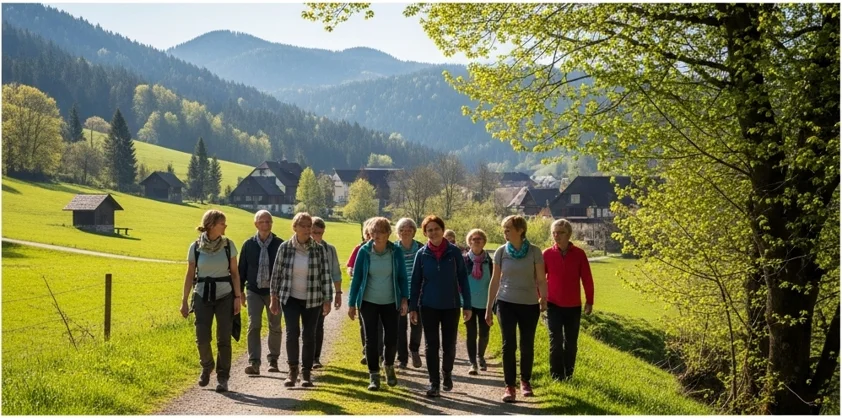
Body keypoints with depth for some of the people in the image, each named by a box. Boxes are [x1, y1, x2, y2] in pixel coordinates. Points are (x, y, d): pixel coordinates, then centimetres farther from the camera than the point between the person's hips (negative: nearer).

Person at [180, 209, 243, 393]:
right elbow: (190, 274, 4)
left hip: (225, 296, 0)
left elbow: (234, 273, 2)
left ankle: (222, 378, 11)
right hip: (203, 296, 0)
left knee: (224, 338, -1)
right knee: (202, 338, -4)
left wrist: (238, 297, -4)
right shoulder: (195, 247, -2)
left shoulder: (228, 245, -2)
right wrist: (184, 301, 3)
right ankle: (206, 367, 26)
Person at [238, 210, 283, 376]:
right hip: (254, 291, 0)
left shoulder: (279, 244, -4)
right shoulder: (249, 244, 0)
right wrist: (240, 290, 5)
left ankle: (273, 360, 25)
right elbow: (242, 268, 6)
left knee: (275, 327, 10)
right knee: (254, 326, -8)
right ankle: (254, 362, -8)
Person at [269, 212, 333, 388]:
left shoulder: (319, 249, -4)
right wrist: (274, 297, 2)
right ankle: (292, 370, 7)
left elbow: (326, 275, -1)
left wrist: (327, 300, -4)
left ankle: (306, 373, 18)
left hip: (312, 300, 1)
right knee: (292, 333, -10)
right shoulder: (285, 247, -3)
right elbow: (277, 273, 3)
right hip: (290, 298, 0)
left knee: (309, 335, 5)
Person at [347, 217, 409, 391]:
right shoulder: (364, 251, -7)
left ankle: (389, 366, 32)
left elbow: (402, 277, -1)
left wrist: (404, 299, -10)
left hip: (390, 303, 0)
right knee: (371, 339, 1)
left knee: (392, 339, 3)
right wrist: (352, 303, -3)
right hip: (368, 302, 0)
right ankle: (374, 375, 14)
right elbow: (356, 277, -3)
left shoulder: (396, 252, -6)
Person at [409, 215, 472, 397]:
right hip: (429, 306, 0)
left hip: (451, 306, 0)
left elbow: (463, 279, 0)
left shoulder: (454, 252, -4)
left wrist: (467, 305, -2)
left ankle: (447, 374, 34)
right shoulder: (422, 254, -2)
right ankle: (434, 383, 9)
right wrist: (413, 307, -1)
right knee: (431, 345, 1)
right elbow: (415, 282, 3)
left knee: (449, 345, 9)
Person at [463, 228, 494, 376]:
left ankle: (480, 357, 32)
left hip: (484, 302, 1)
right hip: (469, 302, -1)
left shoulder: (488, 260, 0)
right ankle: (473, 363, 4)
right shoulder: (464, 259, -3)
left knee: (484, 333, 8)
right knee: (471, 334, -1)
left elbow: (493, 281, 7)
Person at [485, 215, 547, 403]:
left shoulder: (534, 252, -5)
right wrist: (488, 308, 5)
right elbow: (495, 281, 5)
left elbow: (541, 280, -1)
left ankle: (525, 381, 27)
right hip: (506, 304, 1)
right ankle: (509, 386, 3)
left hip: (529, 304, 0)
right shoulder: (501, 252, -1)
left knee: (527, 345, 7)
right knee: (508, 345, -3)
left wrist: (544, 299, -13)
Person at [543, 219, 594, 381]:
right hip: (553, 305, -1)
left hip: (574, 306, 1)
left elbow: (587, 279, 0)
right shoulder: (547, 254, -5)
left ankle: (569, 375, 22)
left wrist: (589, 301, 2)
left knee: (571, 343, 10)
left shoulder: (579, 254, -5)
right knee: (556, 341, -2)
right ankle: (556, 376, 6)